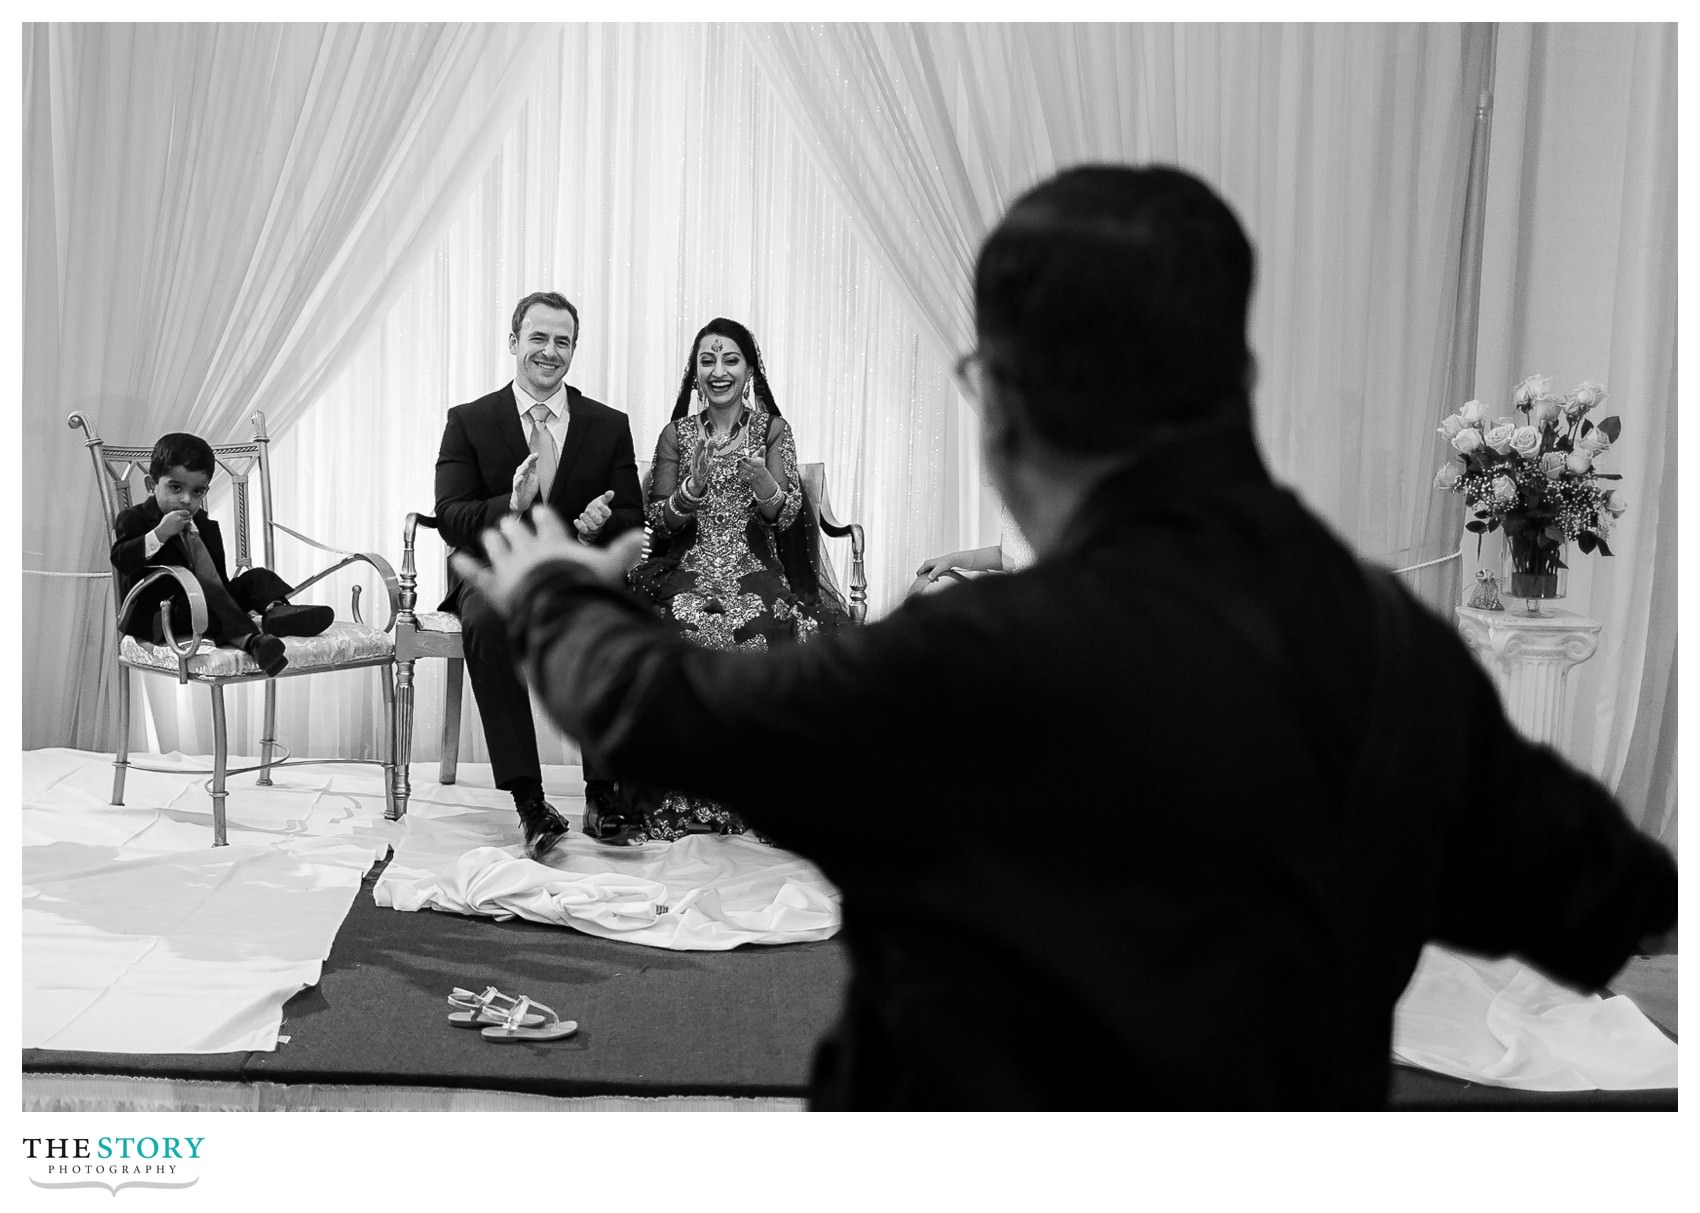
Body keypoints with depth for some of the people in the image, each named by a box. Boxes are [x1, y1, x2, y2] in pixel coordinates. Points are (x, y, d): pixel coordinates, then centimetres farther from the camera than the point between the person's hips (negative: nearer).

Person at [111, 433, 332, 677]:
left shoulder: (206, 528, 19)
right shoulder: (133, 519, 1)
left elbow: (221, 579, 19)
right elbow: (121, 559, -17)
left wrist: (242, 609, 4)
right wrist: (158, 535, -26)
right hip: (156, 614, -7)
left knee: (256, 578, -3)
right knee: (205, 591, -35)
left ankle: (276, 608, -38)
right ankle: (250, 638, -58)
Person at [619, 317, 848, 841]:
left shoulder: (773, 430, 9)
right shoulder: (676, 435, 12)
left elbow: (786, 516, -4)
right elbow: (658, 522, 5)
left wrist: (754, 470, -24)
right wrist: (695, 483, -14)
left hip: (756, 571, 0)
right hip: (688, 570, 1)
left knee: (772, 627, -34)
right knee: (682, 627, -33)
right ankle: (680, 800, -24)